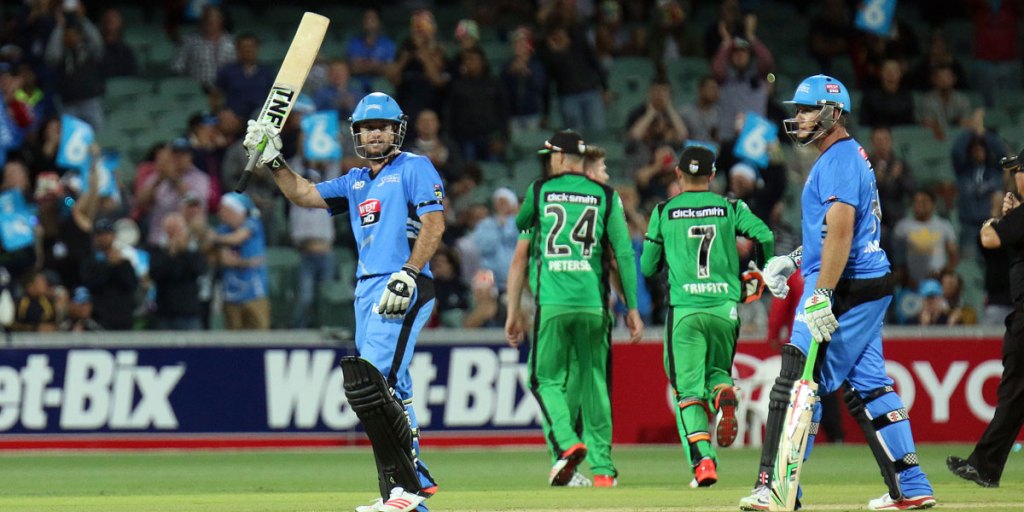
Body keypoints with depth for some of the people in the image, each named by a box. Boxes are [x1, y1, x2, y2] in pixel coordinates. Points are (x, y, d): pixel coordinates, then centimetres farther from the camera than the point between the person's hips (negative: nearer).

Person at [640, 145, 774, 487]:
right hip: (725, 306, 2)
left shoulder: (664, 212, 6)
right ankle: (723, 393, -14)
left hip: (684, 308, -2)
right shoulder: (730, 208, 8)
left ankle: (703, 459, -20)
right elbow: (764, 235, -7)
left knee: (688, 388, -1)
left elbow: (648, 268, 9)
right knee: (716, 369, 23)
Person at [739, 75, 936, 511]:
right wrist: (794, 260, 24)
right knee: (867, 385, 12)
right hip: (871, 285, 11)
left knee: (798, 384, -10)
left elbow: (841, 231, -24)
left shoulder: (838, 160, -14)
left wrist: (822, 295, -30)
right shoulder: (850, 157, 19)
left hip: (845, 289, -11)